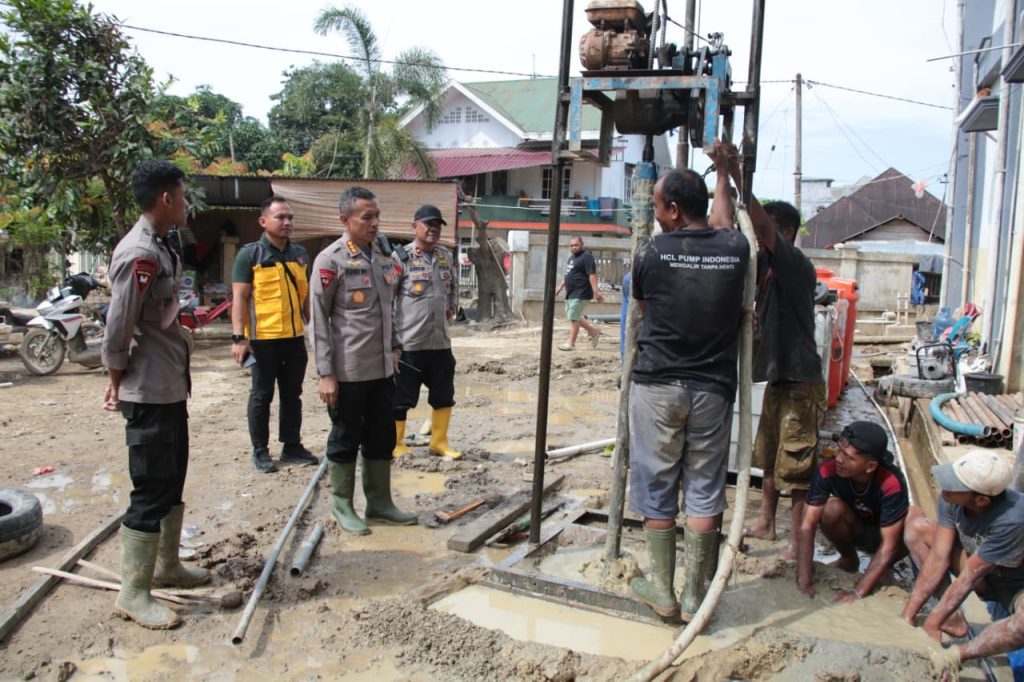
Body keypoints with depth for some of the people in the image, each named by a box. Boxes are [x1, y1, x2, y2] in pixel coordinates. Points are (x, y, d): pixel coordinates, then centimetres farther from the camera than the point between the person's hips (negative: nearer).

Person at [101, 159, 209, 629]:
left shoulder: (160, 249, 12)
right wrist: (119, 385, -7)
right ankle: (133, 594, 10)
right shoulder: (139, 255, -19)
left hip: (170, 390, 10)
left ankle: (166, 566, 34)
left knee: (172, 482, 19)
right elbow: (117, 330, -20)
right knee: (151, 491, -2)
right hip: (149, 395, -10)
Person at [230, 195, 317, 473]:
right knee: (261, 396, 6)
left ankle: (292, 446, 24)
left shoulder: (300, 254, 10)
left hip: (295, 337, 5)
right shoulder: (250, 254, -6)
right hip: (263, 338, -5)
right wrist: (238, 337, -17)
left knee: (292, 395, 13)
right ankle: (260, 451, 17)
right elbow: (240, 298, -10)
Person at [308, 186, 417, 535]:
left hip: (382, 368, 7)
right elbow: (318, 320, -11)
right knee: (346, 439, 7)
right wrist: (326, 373, -14)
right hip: (348, 371, -6)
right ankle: (342, 505, 23)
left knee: (382, 438, 14)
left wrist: (394, 346, 14)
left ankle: (380, 502, 27)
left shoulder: (382, 256, 10)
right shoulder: (330, 261, -11)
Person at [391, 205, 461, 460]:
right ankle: (396, 444, 22)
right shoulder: (401, 257, -10)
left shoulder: (447, 257, 9)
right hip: (408, 343, -6)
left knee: (444, 395, 14)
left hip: (440, 342, 6)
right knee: (401, 398, 5)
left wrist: (450, 311, 13)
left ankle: (439, 442, 30)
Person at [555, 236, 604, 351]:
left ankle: (571, 343, 0)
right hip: (571, 293, 10)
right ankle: (593, 331, 27)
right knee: (575, 316, 15)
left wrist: (596, 291, -29)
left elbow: (592, 275, -21)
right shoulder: (572, 257, 16)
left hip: (580, 293, -10)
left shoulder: (586, 257, -13)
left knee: (574, 317, -7)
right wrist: (560, 287, 28)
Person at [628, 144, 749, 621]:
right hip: (713, 387, 2)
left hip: (657, 384, -2)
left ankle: (662, 590, 21)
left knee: (656, 487, 10)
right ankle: (694, 597, 17)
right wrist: (722, 171, 38)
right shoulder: (735, 249, -1)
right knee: (704, 491, 9)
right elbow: (723, 222, 23)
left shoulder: (651, 254, -9)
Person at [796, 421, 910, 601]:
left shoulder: (891, 483, -36)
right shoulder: (827, 471, -31)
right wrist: (803, 581, -35)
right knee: (832, 509, -30)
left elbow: (888, 546, -34)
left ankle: (882, 570, -1)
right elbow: (808, 526, -29)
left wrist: (858, 593, -37)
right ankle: (848, 560, 1)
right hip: (855, 530, 2)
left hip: (886, 533, -2)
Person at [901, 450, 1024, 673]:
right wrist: (907, 615, -18)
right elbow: (939, 558, -17)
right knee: (915, 523, -9)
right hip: (983, 577, 6)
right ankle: (953, 620, -6)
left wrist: (931, 625, -21)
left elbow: (968, 577, -29)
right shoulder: (951, 500, -21)